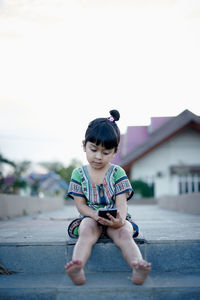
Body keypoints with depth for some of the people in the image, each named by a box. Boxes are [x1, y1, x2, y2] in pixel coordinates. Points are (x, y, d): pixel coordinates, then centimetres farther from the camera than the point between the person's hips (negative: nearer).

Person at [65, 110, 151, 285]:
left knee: (124, 233, -32)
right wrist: (97, 216, -22)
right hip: (90, 217, 0)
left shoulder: (118, 173, 2)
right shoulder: (79, 174, 4)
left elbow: (121, 202, -8)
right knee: (87, 231, -34)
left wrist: (120, 219, -31)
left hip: (115, 218, 0)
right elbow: (80, 204, -1)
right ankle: (77, 269, -57)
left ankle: (138, 267, -56)